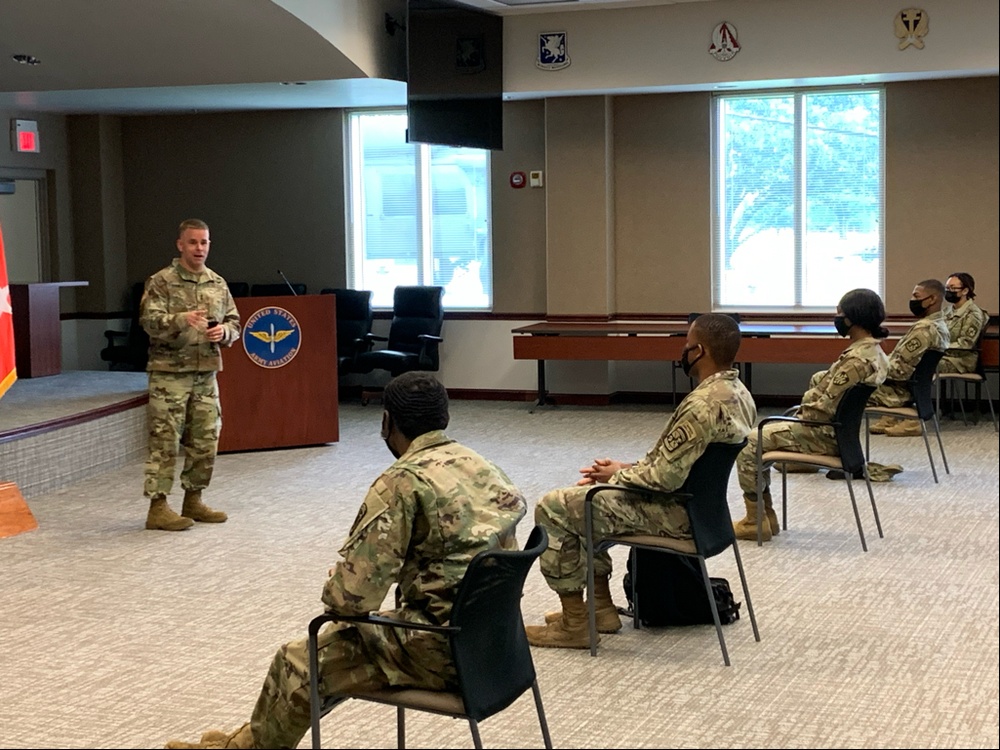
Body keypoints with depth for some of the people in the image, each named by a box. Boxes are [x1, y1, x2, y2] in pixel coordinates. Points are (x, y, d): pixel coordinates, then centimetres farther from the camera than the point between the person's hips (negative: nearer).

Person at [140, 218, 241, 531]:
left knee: (205, 441, 9)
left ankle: (193, 501, 22)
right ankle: (157, 508, 0)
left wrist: (224, 332, -6)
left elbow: (234, 321, 17)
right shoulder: (161, 282, -5)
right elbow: (149, 321, -15)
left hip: (206, 373, 6)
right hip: (169, 373, -6)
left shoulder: (218, 284, 13)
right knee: (165, 441, -5)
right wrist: (182, 320, -31)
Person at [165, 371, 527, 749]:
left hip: (439, 649, -8)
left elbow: (352, 593, -19)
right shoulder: (484, 468, 7)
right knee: (339, 637, 27)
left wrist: (333, 595, 4)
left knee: (298, 662, 13)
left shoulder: (403, 481, -17)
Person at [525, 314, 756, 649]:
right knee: (585, 498, 23)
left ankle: (575, 624, 2)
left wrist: (618, 475, -8)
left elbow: (665, 477, -27)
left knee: (552, 508, -5)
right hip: (698, 500, 10)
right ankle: (601, 608, 22)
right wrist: (629, 468, 7)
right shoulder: (738, 393, 4)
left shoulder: (703, 405, -28)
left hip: (675, 514, -10)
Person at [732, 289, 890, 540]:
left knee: (748, 445, -5)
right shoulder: (875, 354, 7)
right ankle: (765, 515, 18)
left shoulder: (857, 360, -25)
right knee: (761, 438, 18)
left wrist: (802, 410, -4)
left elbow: (825, 408, -23)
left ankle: (755, 521, 2)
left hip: (825, 434, -10)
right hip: (838, 430, 10)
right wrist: (809, 402, 4)